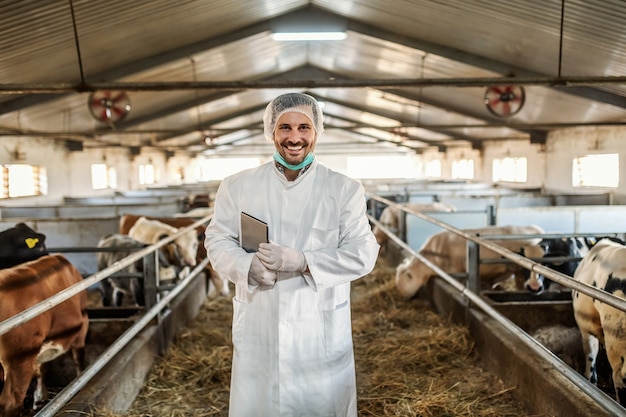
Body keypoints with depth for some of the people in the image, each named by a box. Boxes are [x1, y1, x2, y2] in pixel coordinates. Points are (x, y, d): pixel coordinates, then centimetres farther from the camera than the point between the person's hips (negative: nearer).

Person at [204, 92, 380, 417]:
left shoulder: (345, 190, -1)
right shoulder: (237, 186, 5)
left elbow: (362, 254, -5)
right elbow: (217, 241, 5)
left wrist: (302, 261, -20)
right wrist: (249, 265, -17)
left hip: (320, 332, -1)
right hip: (257, 330, 2)